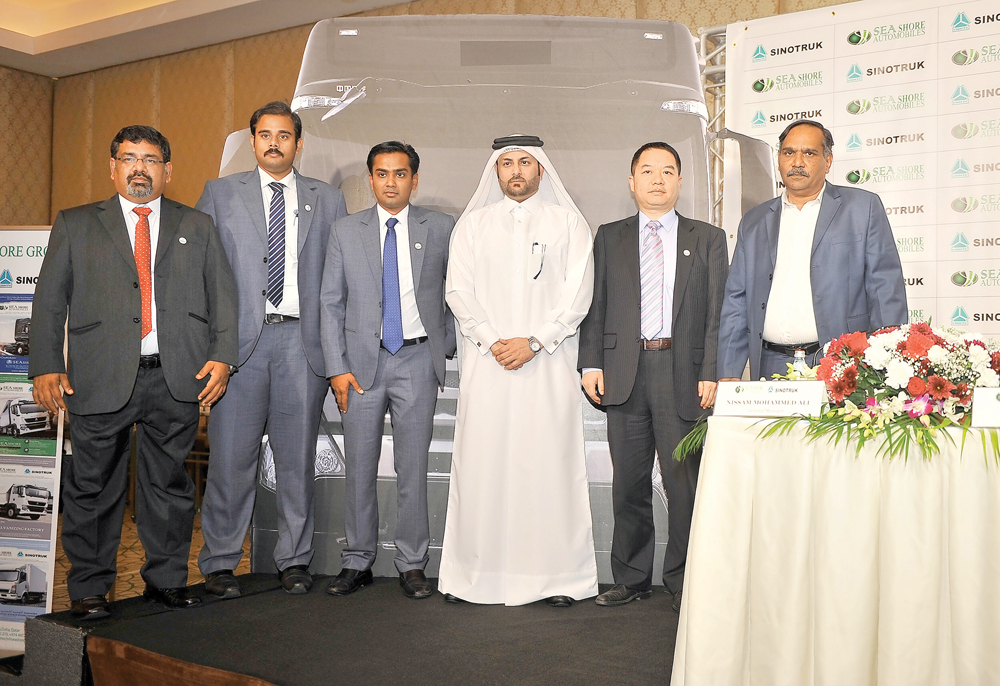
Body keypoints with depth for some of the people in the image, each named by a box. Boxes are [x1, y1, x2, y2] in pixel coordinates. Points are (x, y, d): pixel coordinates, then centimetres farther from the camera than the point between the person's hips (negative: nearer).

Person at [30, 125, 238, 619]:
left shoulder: (197, 227, 15)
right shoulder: (76, 225, 13)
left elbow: (223, 295, 10)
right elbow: (49, 300, 8)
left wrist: (221, 356, -3)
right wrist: (46, 366, -3)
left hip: (178, 379, 1)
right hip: (101, 377, 0)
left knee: (169, 482, 8)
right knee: (94, 486, 4)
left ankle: (167, 580, 21)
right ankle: (89, 589, 18)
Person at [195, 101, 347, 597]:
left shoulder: (328, 200, 12)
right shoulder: (220, 194, 11)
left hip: (302, 338, 1)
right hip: (239, 338, -1)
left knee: (298, 454, 6)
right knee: (231, 455, 0)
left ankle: (294, 560, 18)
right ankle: (220, 563, 13)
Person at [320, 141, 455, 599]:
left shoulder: (441, 229, 5)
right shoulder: (345, 232, 7)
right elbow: (331, 304, 5)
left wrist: (448, 343, 6)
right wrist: (337, 368, -3)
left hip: (417, 360, -1)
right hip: (363, 361, 1)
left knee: (412, 467, 2)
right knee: (359, 467, 6)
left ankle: (412, 565, 13)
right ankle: (357, 563, 18)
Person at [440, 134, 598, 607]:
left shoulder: (569, 223, 8)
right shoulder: (472, 225, 13)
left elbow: (577, 294, 0)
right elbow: (459, 291, 5)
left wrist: (533, 342, -10)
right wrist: (493, 342, -8)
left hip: (549, 364, -1)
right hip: (486, 362, 1)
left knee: (551, 462, -2)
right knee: (481, 464, 0)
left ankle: (558, 576, 4)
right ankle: (477, 573, 8)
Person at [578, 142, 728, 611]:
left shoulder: (708, 240, 10)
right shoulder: (609, 238, 14)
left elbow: (717, 312, 4)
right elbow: (594, 305, 9)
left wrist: (710, 373, -6)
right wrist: (590, 363, -2)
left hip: (683, 371, -1)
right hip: (625, 370, 1)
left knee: (684, 482, 2)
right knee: (629, 483, 8)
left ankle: (682, 581, 16)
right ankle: (632, 578, 21)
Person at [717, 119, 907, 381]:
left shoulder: (864, 207, 9)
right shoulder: (754, 222, 17)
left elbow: (886, 292, 3)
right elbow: (736, 303, 15)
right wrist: (728, 375, 6)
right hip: (771, 367, 2)